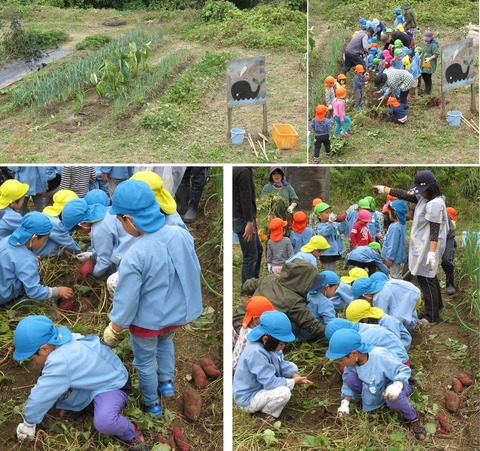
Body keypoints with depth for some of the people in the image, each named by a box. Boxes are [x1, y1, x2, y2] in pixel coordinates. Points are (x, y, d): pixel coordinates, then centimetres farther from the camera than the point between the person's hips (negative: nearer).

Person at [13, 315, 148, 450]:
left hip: (112, 384, -9)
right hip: (99, 374, 9)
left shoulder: (60, 362, -37)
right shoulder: (61, 340, -10)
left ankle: (132, 433, -4)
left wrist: (29, 424, -12)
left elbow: (41, 395, -28)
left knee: (104, 422, -34)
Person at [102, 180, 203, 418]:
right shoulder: (182, 234, -18)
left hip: (148, 321, -5)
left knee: (145, 362, 23)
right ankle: (167, 381, 45)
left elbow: (127, 300, -22)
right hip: (178, 313, 5)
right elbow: (195, 271, -2)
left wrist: (114, 329, -4)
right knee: (165, 341, 38)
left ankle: (152, 404, 43)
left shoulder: (134, 256, -34)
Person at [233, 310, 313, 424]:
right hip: (248, 399, -10)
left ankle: (266, 404, 7)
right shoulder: (256, 353, -34)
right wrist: (293, 382, -20)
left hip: (262, 385, 10)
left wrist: (294, 375, -12)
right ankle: (264, 413, -4)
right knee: (284, 392, -33)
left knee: (292, 367, 7)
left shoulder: (267, 344, -6)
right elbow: (270, 382, -32)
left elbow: (281, 364, 7)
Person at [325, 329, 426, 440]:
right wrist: (345, 402, -14)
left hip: (391, 387, -5)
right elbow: (347, 382, -2)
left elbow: (403, 370, -29)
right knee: (350, 378, -19)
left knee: (393, 398, -41)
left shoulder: (380, 356, -35)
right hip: (373, 388, 6)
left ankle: (413, 418, -10)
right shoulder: (352, 360, -15)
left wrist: (397, 385, -49)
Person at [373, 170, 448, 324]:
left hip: (427, 248, -10)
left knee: (426, 280, -3)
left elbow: (435, 231, -25)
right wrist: (383, 189, 14)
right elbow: (405, 195, 13)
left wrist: (432, 253, -28)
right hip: (422, 246, 10)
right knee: (430, 278, 23)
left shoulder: (435, 204, -23)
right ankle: (437, 305, 41)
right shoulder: (424, 198, 6)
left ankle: (432, 317, 7)